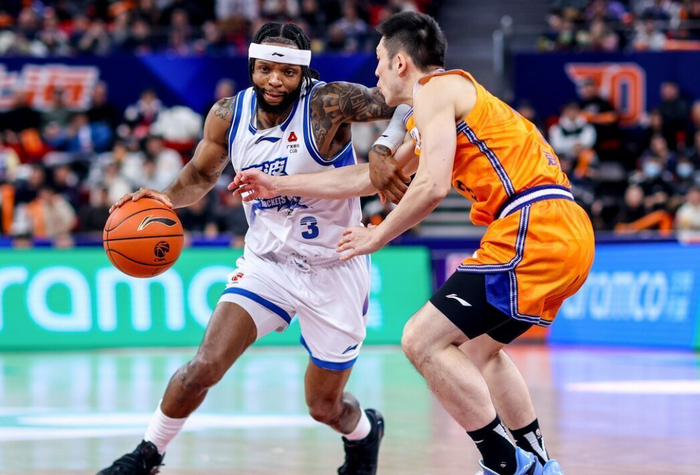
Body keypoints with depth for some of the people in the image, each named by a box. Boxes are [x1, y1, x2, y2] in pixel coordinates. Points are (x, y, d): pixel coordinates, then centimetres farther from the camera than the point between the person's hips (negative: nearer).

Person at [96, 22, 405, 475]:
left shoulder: (328, 104, -22)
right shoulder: (229, 114, -7)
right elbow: (202, 174, 11)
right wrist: (167, 197, -10)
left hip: (334, 272, -3)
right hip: (266, 262, 3)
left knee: (325, 407, 9)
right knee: (204, 367, -14)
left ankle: (365, 431, 46)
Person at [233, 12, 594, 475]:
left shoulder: (434, 90, -1)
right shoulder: (447, 106, 28)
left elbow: (432, 186, -14)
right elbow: (373, 176, 34)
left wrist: (376, 237, 1)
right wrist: (278, 184, 38)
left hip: (532, 232, -10)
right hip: (569, 233, 10)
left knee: (424, 341, -9)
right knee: (478, 347, 27)